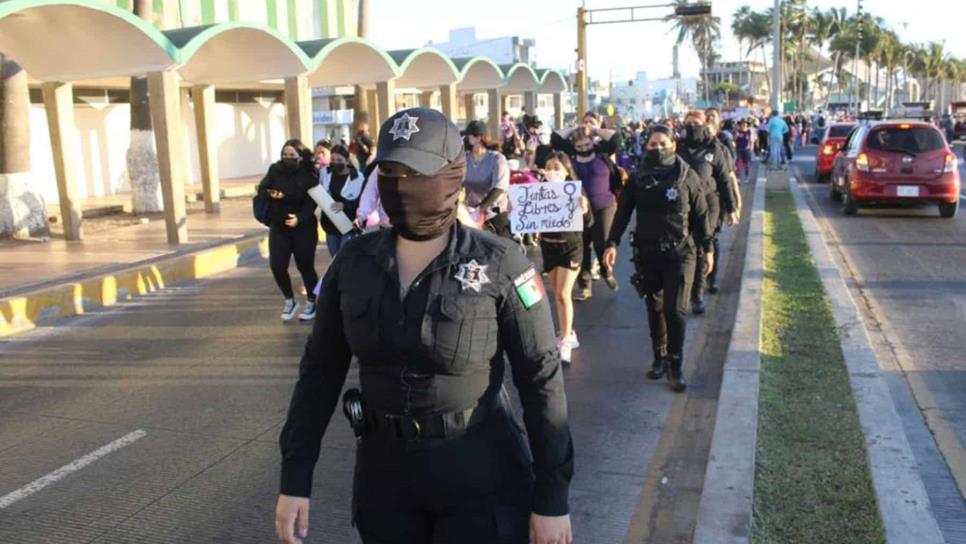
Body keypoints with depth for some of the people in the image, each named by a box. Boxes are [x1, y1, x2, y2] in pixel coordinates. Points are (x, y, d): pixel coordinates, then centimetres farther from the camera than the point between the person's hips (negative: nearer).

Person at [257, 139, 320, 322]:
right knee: (277, 266, -4)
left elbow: (311, 203, -16)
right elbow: (262, 188, -2)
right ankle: (290, 301, 19)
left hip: (303, 227, -3)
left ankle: (311, 303, 26)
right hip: (278, 226, 3)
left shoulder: (309, 176, -11)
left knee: (305, 266, 6)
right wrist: (272, 194, -24)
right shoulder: (275, 170, 0)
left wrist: (299, 218, -32)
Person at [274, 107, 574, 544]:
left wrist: (551, 496, -10)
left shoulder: (498, 264, -13)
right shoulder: (354, 262, -4)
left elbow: (542, 380, -10)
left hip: (480, 478, -3)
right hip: (384, 474, 4)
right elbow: (320, 371, 3)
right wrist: (294, 478, 0)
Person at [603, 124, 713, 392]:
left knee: (675, 310, -5)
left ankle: (675, 366, 5)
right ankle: (659, 358, 24)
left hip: (680, 253, -2)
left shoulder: (687, 176, -3)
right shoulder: (638, 178, 1)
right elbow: (623, 212, 0)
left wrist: (707, 249, 0)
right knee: (655, 309, 11)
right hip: (647, 253, 3)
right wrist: (612, 243, -9)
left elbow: (701, 215, 0)